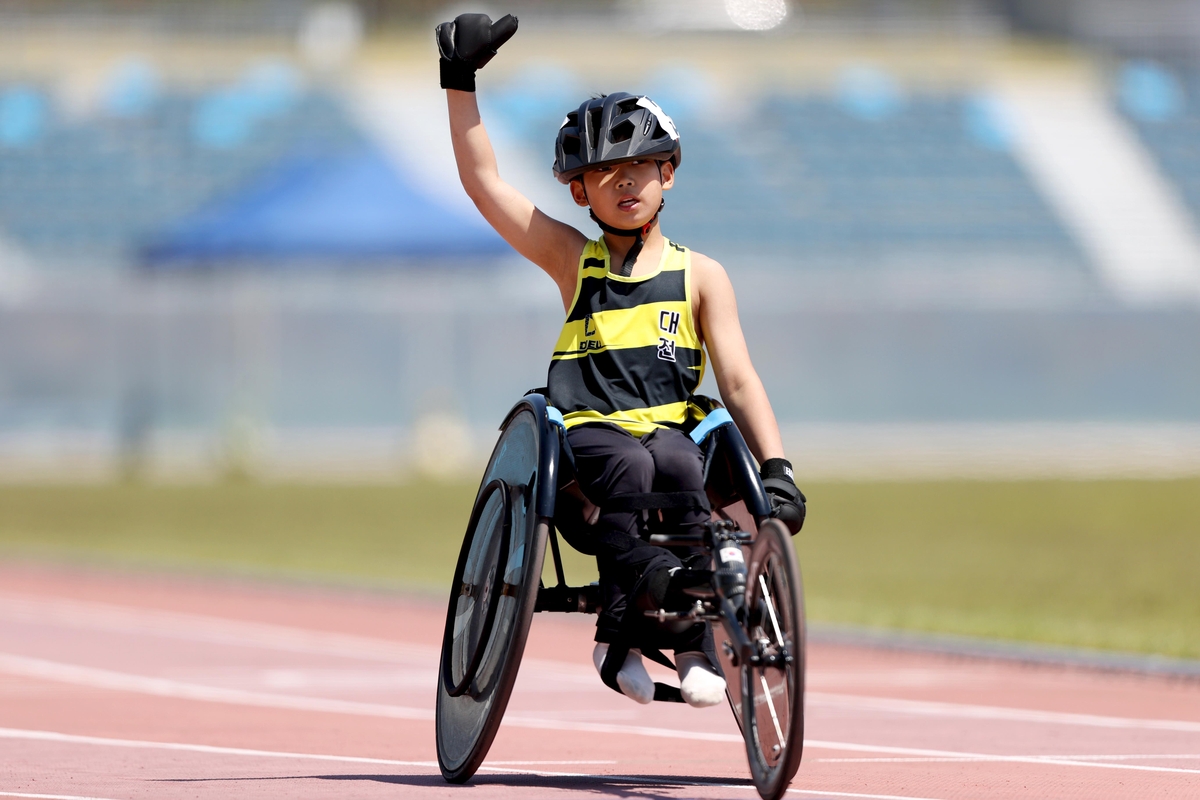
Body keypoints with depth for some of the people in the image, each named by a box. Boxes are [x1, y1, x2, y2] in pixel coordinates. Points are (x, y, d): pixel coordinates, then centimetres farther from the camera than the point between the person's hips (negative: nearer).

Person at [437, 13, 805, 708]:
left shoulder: (700, 276, 14)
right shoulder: (573, 261, 15)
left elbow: (739, 380, 5)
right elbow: (482, 179, 11)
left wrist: (776, 468, -10)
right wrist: (461, 78, 4)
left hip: (670, 430, 0)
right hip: (588, 435, 0)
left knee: (682, 467, -34)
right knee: (628, 465, -34)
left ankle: (695, 647, -32)